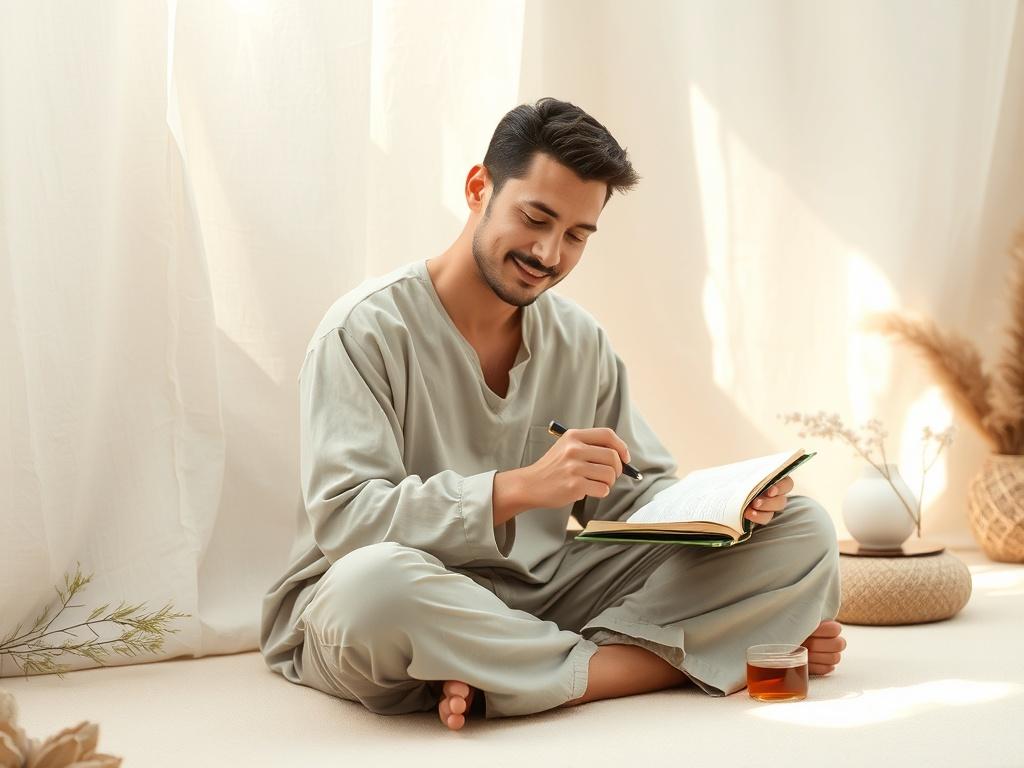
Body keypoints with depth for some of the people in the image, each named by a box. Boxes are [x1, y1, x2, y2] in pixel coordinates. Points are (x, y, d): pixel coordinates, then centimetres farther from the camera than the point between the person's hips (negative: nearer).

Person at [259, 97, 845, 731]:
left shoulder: (581, 340, 10)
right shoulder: (367, 329, -10)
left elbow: (634, 495, 11)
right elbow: (344, 516, -21)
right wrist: (522, 487, -30)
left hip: (547, 595, 5)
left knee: (803, 531, -5)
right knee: (371, 582, -43)